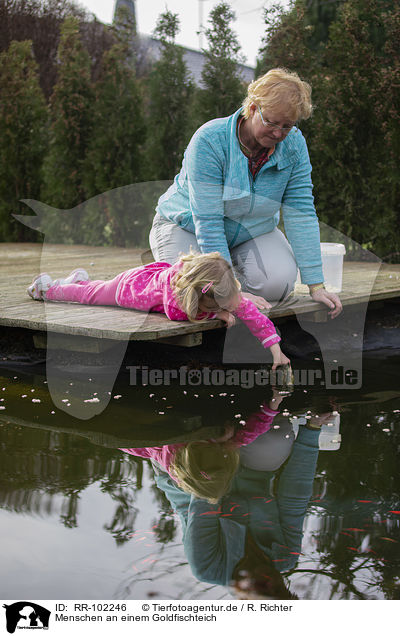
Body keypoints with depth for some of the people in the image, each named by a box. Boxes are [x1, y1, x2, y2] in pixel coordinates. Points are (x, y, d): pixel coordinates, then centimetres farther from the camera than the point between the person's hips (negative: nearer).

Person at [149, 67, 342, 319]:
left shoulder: (293, 145, -17)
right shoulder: (209, 140, -30)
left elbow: (301, 213, -16)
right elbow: (207, 222, -33)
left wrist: (316, 286, -23)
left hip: (253, 231, 3)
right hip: (187, 227, -3)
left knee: (278, 283, -25)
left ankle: (236, 262, 9)